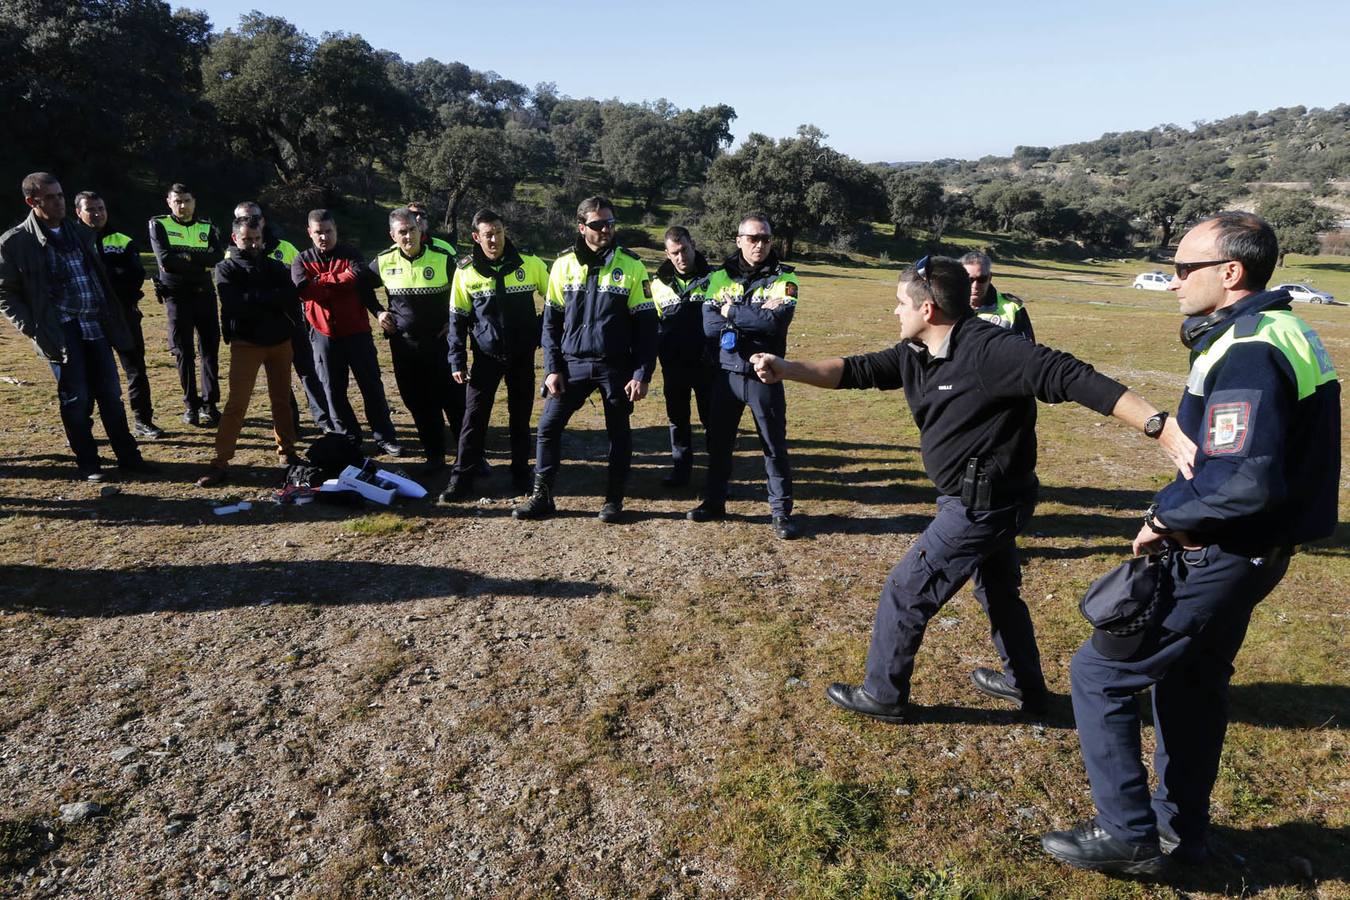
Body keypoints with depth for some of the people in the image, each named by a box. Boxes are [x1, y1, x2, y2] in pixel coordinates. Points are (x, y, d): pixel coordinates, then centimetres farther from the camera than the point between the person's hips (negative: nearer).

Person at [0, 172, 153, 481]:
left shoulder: (81, 233, 13)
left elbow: (101, 279, 18)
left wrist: (114, 319, 8)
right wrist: (34, 329, -10)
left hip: (95, 327, 4)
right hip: (60, 331, -4)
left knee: (111, 394, 6)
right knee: (76, 398, -1)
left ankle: (128, 456, 15)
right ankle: (87, 463, 12)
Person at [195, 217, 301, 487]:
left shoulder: (276, 267, 10)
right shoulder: (226, 269, 1)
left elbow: (291, 300, -6)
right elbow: (236, 304, -17)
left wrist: (253, 299, -12)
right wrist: (271, 298, -13)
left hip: (280, 342, 3)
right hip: (246, 344, -3)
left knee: (282, 400, 10)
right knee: (236, 404, -8)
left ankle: (286, 451, 21)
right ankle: (221, 462, -5)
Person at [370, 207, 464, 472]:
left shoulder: (443, 259, -9)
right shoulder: (384, 262, -2)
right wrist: (379, 312, 7)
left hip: (441, 342, -3)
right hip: (404, 345, 3)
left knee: (455, 401, -1)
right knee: (420, 404, 9)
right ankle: (434, 456, 20)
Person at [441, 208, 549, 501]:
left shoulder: (530, 263, -7)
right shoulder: (466, 271, -5)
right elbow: (457, 319, 0)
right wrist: (457, 361, -4)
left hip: (522, 355, 0)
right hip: (486, 355, 0)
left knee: (520, 418, 10)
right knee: (474, 418, -1)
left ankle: (521, 473, 24)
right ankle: (461, 479, 7)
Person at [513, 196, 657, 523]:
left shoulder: (631, 266, -5)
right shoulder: (564, 265, 1)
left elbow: (646, 324, -4)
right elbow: (551, 321, 6)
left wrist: (642, 374, -10)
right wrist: (552, 368, -1)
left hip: (616, 367, -2)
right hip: (572, 364, 2)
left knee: (619, 433, 7)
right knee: (548, 426, 0)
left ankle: (613, 500, 23)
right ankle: (541, 497, 13)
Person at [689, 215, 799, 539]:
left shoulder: (783, 278, -4)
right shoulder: (719, 277, 4)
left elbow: (777, 321, -21)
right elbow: (709, 325, -8)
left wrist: (731, 311, -13)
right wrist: (755, 316, -17)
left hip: (764, 376, -3)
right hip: (726, 373, 3)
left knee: (775, 446, 4)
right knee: (718, 441, 13)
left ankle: (781, 511, 16)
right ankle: (714, 501, 30)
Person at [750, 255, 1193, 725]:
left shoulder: (988, 350, -26)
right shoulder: (916, 353, 0)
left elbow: (1074, 378, -30)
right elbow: (857, 370, 0)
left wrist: (1162, 427, -35)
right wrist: (787, 369, -12)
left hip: (982, 505, -9)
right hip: (982, 499, 9)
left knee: (905, 593, 3)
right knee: (998, 591, 27)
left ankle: (882, 695, 22)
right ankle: (1025, 684, 48)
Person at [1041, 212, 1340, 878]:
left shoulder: (1247, 355, -24)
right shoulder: (1284, 332, 9)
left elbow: (1246, 482, -34)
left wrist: (1166, 517, -18)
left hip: (1217, 561, -10)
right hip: (1246, 552, 10)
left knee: (1099, 673, -1)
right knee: (1192, 684, 22)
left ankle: (1128, 835, 11)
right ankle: (1179, 830, 38)